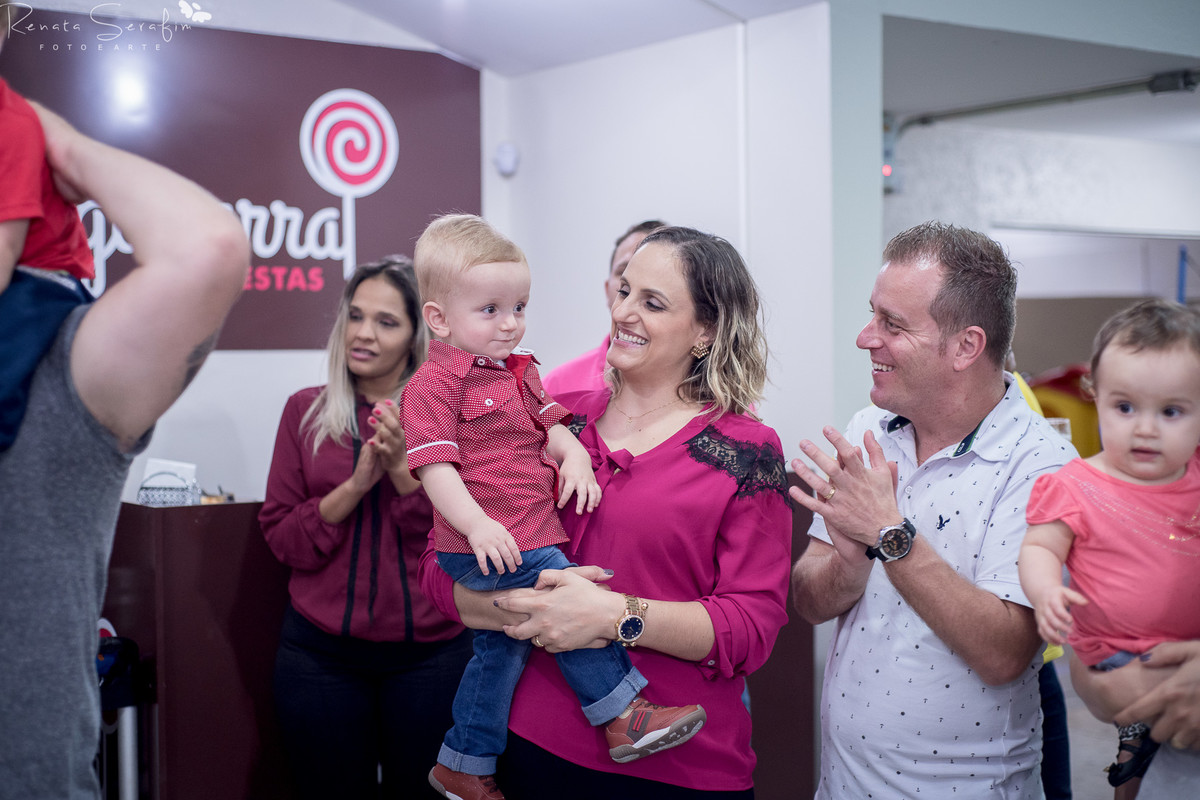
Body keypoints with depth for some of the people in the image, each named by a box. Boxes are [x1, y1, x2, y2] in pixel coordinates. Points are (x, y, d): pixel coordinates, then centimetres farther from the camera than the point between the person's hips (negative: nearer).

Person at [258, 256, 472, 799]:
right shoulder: (306, 410, 3)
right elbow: (281, 536, -1)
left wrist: (403, 468, -19)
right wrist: (356, 484, -15)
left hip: (429, 651, -1)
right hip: (321, 654, 1)